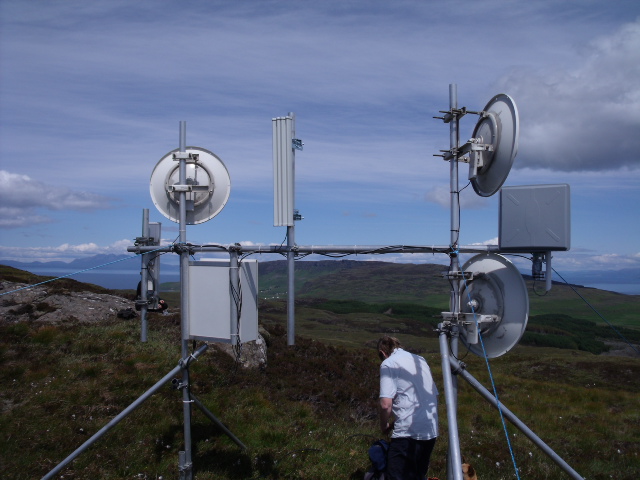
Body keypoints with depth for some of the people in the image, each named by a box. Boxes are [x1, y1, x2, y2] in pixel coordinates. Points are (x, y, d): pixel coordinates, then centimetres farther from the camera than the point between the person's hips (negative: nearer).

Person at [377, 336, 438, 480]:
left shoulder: (388, 363, -4)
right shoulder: (420, 360, 16)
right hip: (431, 431, 8)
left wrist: (384, 426, 5)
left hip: (408, 432, -7)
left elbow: (386, 404, -14)